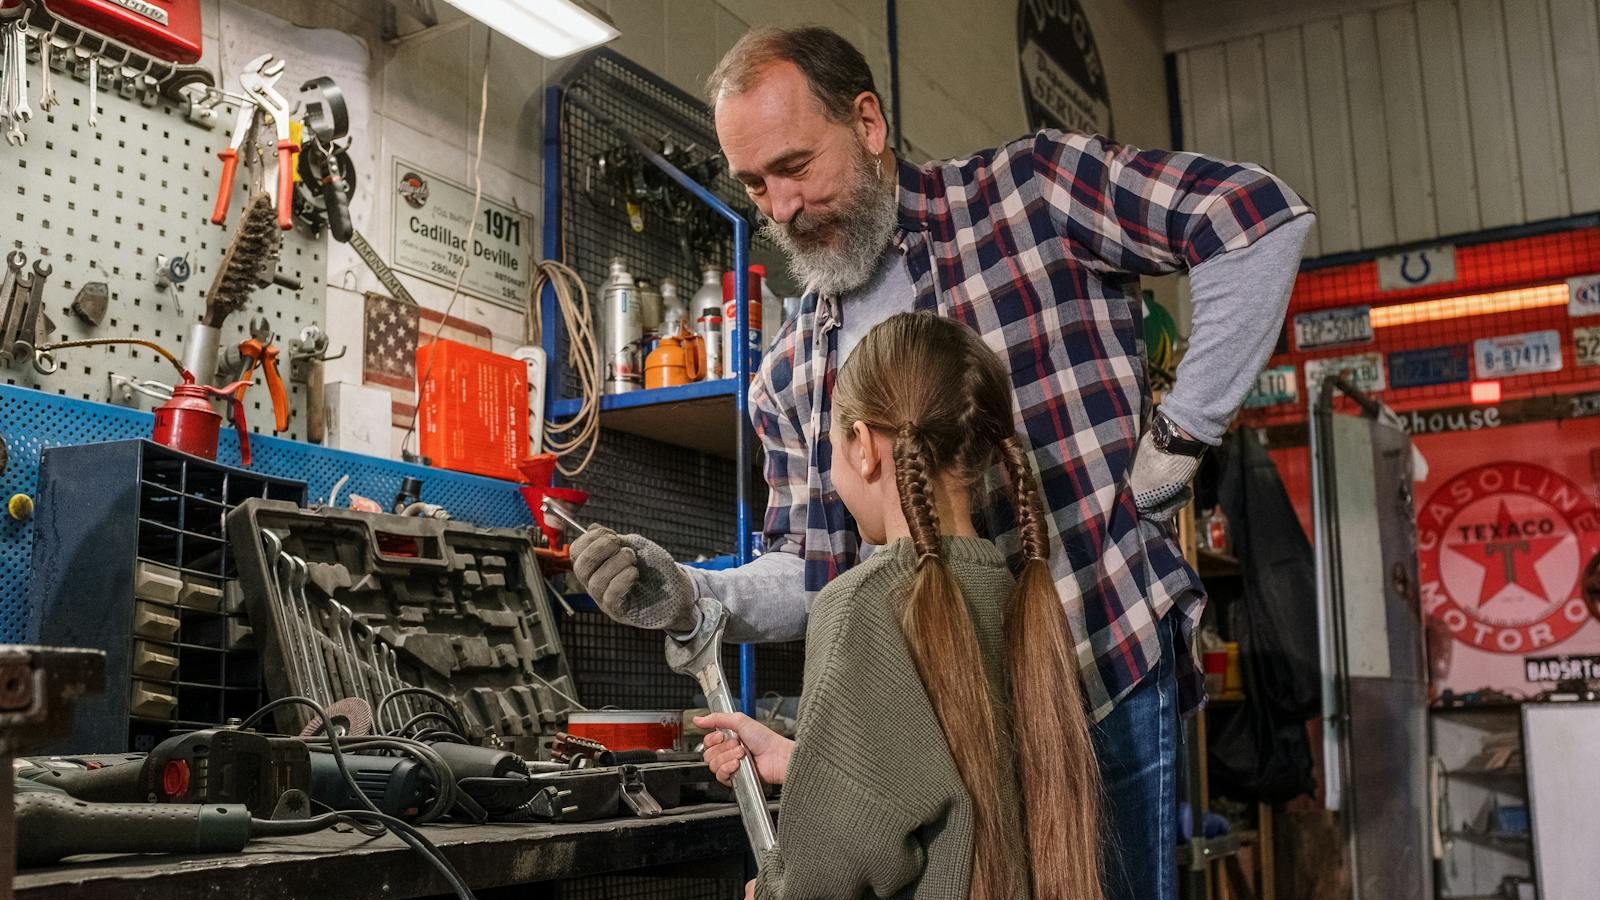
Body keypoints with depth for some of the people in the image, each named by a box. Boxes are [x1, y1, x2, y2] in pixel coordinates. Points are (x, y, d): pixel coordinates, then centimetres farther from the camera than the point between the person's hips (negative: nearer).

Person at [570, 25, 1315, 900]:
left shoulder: (1026, 191, -4)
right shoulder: (789, 375, 10)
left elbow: (1259, 213, -10)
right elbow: (810, 571, 11)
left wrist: (1182, 430, -12)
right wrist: (691, 596, -8)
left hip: (1107, 673, -4)